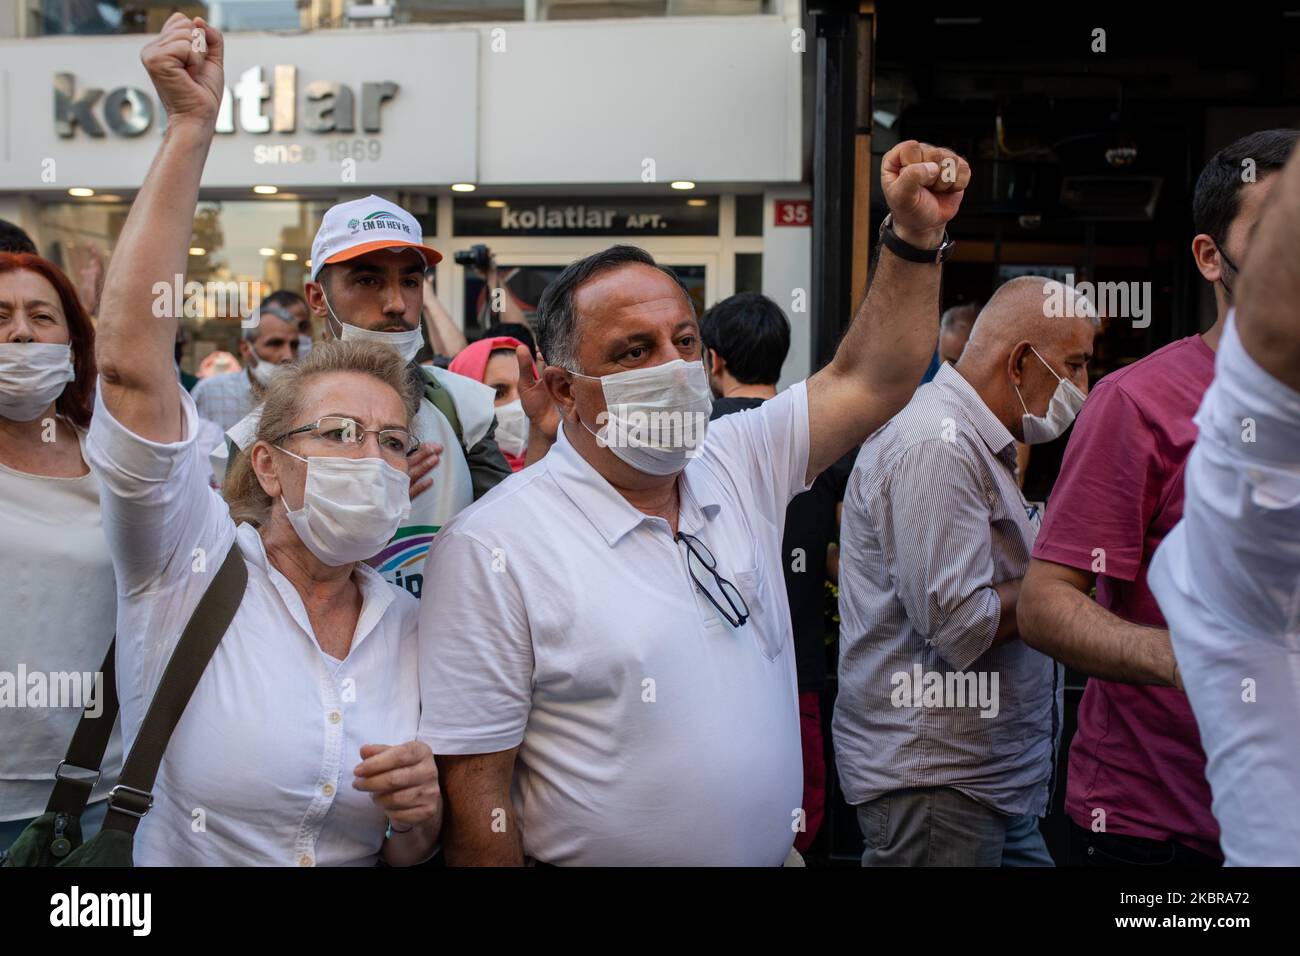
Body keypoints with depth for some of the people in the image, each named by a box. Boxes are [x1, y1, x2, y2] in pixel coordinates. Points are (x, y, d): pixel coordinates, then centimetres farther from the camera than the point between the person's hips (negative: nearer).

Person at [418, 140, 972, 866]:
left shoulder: (738, 466, 2)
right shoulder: (494, 547, -16)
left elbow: (870, 379, 3)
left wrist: (916, 234, -7)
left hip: (772, 850, 6)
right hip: (597, 857, -5)